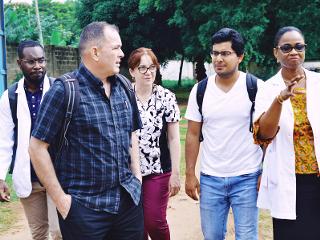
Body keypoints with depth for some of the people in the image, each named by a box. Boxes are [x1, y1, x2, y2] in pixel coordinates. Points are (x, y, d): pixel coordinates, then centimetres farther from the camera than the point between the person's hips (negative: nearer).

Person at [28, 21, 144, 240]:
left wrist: (137, 176, 9)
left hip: (129, 200, 6)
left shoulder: (123, 88, 7)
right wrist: (60, 199, -10)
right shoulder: (64, 91, -11)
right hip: (84, 207, -5)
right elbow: (37, 147, -11)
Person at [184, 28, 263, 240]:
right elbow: (193, 135, 6)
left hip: (247, 178, -2)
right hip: (210, 179, 3)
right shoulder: (200, 90, 1)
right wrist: (190, 174, 3)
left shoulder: (255, 88, -6)